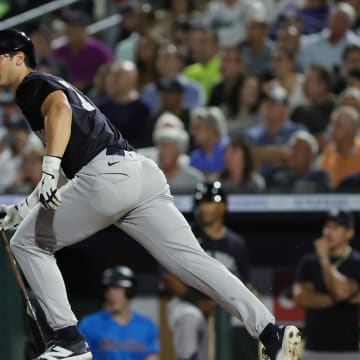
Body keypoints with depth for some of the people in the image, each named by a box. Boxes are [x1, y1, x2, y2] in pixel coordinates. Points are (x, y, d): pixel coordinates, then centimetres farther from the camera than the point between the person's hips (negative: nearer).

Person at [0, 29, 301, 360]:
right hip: (144, 173, 9)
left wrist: (49, 168, -30)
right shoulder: (53, 85, 35)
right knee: (192, 259, -3)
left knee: (28, 243, 9)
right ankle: (271, 332, -18)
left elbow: (60, 109, -19)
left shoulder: (32, 84, 8)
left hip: (106, 175, -9)